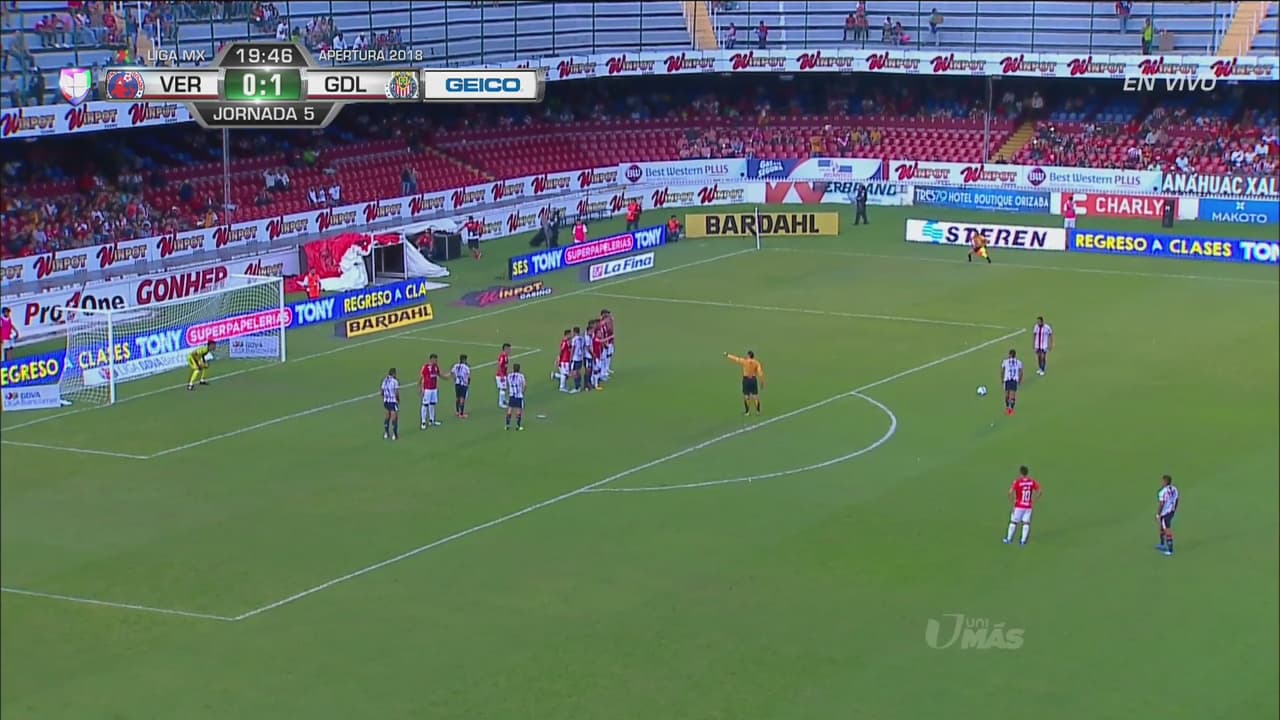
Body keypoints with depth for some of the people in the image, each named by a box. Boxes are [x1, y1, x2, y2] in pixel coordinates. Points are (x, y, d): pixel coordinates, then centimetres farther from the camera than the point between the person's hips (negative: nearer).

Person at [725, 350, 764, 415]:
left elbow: (735, 358, 0)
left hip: (746, 379, -2)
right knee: (755, 396, 7)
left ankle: (747, 411, 8)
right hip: (753, 379, 2)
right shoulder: (756, 363, -4)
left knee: (746, 396, 7)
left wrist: (727, 355, 14)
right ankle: (758, 411, 9)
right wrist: (762, 382, 0)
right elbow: (760, 373, -8)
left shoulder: (744, 361, -8)